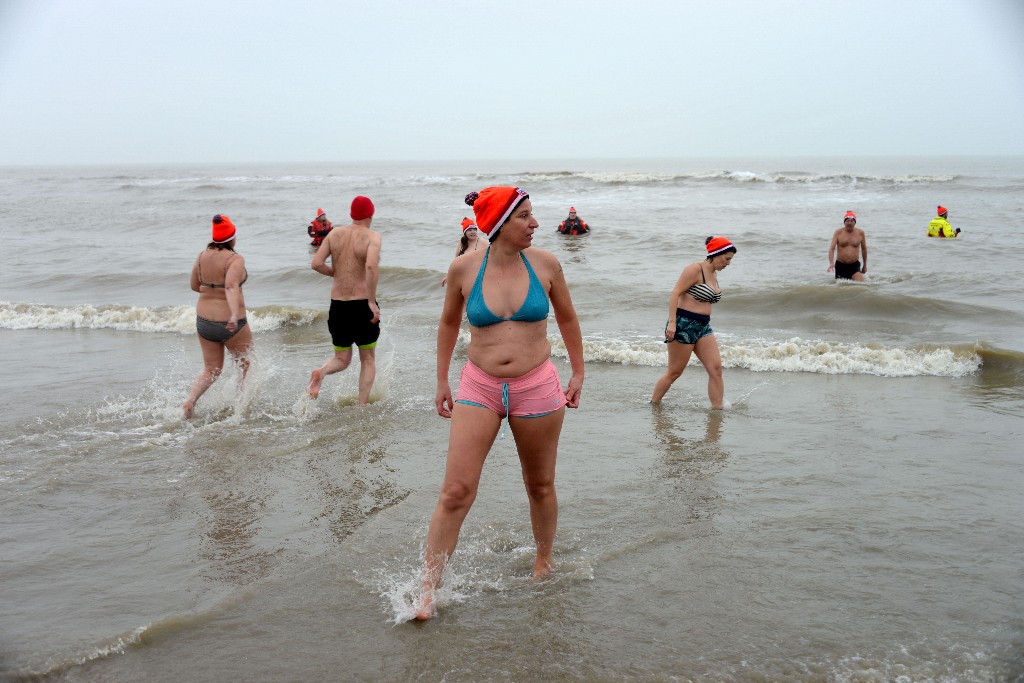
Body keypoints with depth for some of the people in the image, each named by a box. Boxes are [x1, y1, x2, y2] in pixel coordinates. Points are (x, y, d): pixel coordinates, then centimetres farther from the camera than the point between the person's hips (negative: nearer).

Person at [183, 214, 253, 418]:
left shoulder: (201, 256, 1)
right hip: (230, 324, -5)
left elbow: (195, 286, 11)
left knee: (211, 370, 17)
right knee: (248, 366, 18)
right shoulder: (235, 259, -16)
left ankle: (190, 399, -5)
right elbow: (231, 286, -32)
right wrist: (235, 315, -42)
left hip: (204, 321, 6)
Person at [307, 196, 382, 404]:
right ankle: (363, 406, 9)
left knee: (341, 359, 18)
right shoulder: (372, 236, -8)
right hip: (362, 305, -4)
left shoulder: (335, 234, 5)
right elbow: (371, 265, -26)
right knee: (368, 359, 14)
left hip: (338, 305, 4)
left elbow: (316, 264, -1)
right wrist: (372, 301, -22)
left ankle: (321, 372, -14)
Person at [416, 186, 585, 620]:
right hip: (479, 389, -1)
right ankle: (427, 590, 4)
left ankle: (544, 561, 40)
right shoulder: (463, 268, -6)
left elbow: (567, 318, 11)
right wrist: (442, 381, 13)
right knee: (455, 492, -6)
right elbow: (449, 323, 10)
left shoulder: (544, 264, -5)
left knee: (540, 486, 15)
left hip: (537, 389, 1)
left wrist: (578, 374, 14)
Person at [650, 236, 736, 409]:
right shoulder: (695, 269, -11)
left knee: (716, 369, -4)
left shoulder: (713, 274, 15)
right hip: (684, 324, -8)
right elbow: (675, 294, -17)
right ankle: (653, 405, 17)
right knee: (674, 372, 0)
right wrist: (672, 322, -24)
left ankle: (718, 410, -1)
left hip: (703, 327, 8)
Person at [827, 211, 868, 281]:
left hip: (855, 265, 0)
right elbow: (832, 249, -10)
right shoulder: (838, 232, -3)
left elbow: (864, 249, 15)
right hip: (840, 265, 0)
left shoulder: (860, 233, 2)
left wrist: (865, 265, 20)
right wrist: (831, 263, -27)